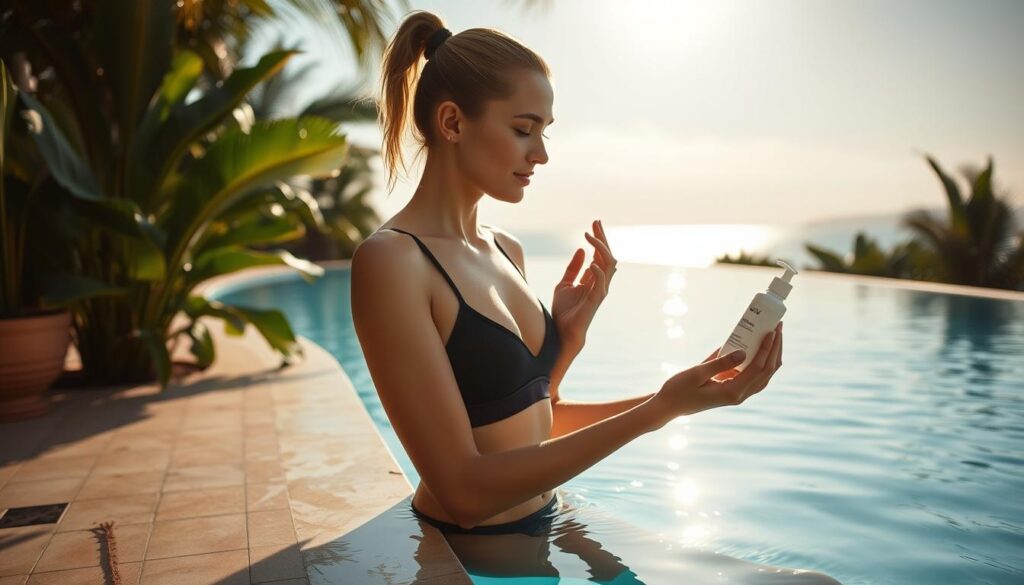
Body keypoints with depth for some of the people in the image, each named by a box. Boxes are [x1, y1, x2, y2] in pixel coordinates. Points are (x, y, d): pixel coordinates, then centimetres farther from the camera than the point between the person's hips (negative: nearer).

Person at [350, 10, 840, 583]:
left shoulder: (507, 250, 6)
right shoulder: (389, 260, -18)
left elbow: (533, 418, 10)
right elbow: (465, 489, -23)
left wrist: (568, 334, -7)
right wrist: (659, 409, -24)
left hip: (546, 526, 7)